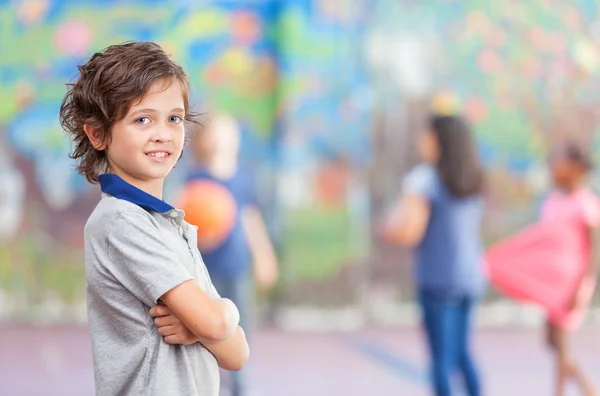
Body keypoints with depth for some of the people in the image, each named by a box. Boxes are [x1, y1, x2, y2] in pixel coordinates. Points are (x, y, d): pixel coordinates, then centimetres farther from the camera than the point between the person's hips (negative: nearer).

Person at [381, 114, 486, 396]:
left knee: (442, 357, -1)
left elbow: (408, 232, -22)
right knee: (462, 352, 19)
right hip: (471, 277, 7)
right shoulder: (472, 182, 8)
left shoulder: (424, 179, -13)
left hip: (438, 279, -7)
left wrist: (388, 230, 0)